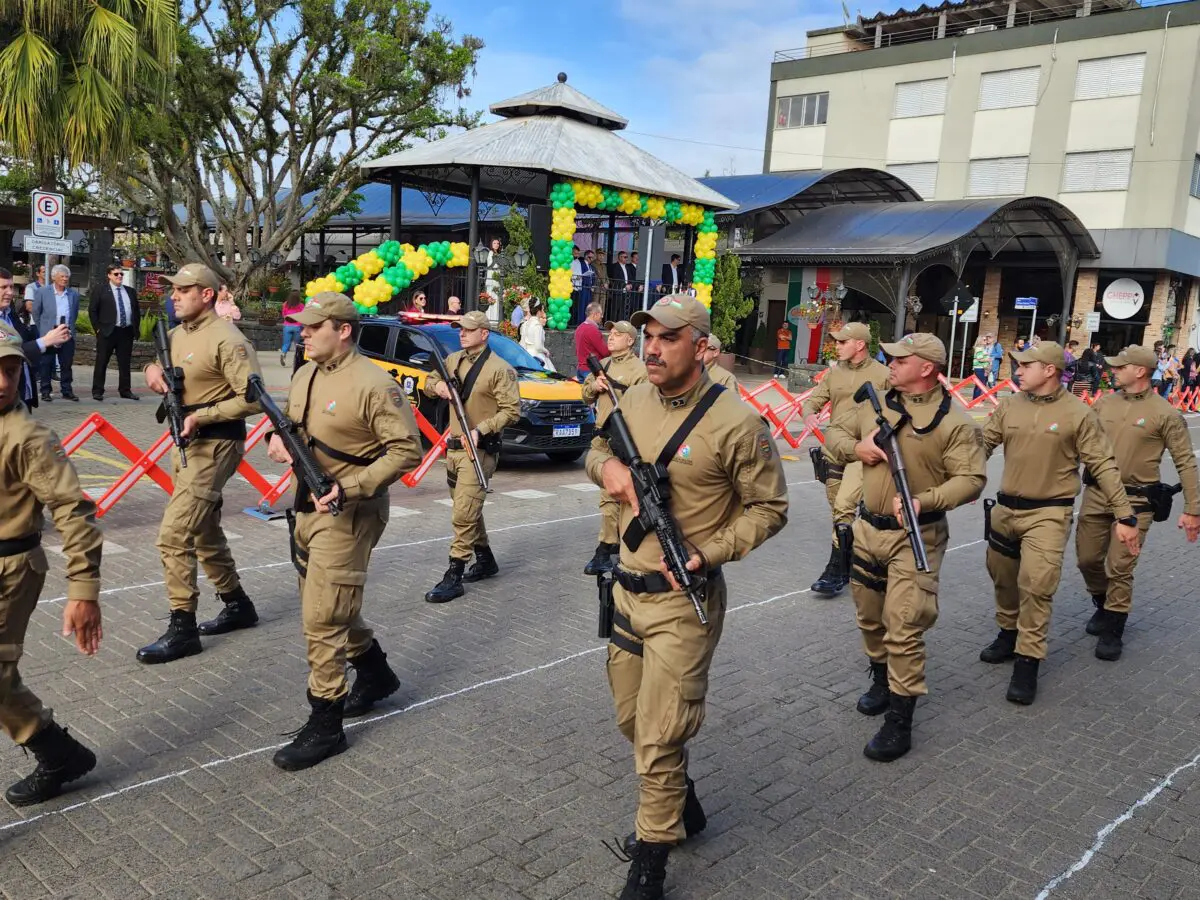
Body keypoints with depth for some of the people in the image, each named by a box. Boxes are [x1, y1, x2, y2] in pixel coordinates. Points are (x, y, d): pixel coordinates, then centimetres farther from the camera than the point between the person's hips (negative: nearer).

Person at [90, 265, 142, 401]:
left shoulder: (130, 292, 14)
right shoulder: (100, 291, 0)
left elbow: (136, 311, 18)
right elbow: (92, 311, -2)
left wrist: (136, 328, 10)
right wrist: (98, 328, -7)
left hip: (127, 332, 4)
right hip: (108, 332, -4)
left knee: (125, 363, 9)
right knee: (101, 363, 2)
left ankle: (125, 390, 16)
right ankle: (97, 391, 7)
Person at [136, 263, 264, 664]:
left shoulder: (226, 340, -18)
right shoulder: (178, 334, 10)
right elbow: (163, 361, 26)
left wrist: (201, 415, -24)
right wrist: (153, 368, 2)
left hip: (215, 445, -10)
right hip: (188, 443, 10)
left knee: (173, 535, -12)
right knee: (203, 530, 18)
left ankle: (182, 629, -2)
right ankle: (237, 605, 32)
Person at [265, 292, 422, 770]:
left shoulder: (373, 384, -17)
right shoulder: (304, 376, 9)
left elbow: (406, 451, -19)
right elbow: (289, 422, 23)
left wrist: (349, 487, -26)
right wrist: (279, 439, -2)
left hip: (346, 515, -9)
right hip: (307, 508, 9)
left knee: (323, 619, -7)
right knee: (331, 606, 20)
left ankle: (325, 725, 5)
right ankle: (376, 674, 42)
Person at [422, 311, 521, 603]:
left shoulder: (500, 369, -12)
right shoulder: (453, 360, 10)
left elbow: (512, 411, -15)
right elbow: (428, 381, 20)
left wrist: (480, 430, -25)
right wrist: (436, 385, -5)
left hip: (479, 450, -8)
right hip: (453, 447, 8)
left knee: (464, 513, -12)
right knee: (468, 510, 18)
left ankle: (454, 577, -7)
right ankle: (485, 560, 35)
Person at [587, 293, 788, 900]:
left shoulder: (735, 423, -16)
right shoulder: (633, 402, 3)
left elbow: (768, 508, -9)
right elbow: (595, 450, 20)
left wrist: (707, 555, -22)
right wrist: (606, 466, -4)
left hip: (683, 602, -7)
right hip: (626, 591, 7)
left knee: (658, 742, -1)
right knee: (632, 724, 20)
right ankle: (681, 807, 46)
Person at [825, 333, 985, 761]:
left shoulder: (953, 421, -12)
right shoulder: (874, 404, 5)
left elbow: (971, 479, -16)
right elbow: (834, 433, 15)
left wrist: (924, 500, -31)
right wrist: (856, 447, -8)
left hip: (916, 536, -6)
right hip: (867, 528, 6)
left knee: (903, 628, -7)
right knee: (870, 618, 20)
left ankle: (899, 722, 4)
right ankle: (881, 679, 45)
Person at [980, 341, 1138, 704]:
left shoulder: (1078, 413, -10)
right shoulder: (1009, 406, 1)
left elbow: (1103, 467, -7)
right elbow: (981, 444, 3)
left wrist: (1124, 515, -8)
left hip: (1048, 513, -5)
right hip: (1005, 509, 5)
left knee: (1036, 585, -11)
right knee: (1003, 578, 17)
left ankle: (1027, 662, 2)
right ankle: (1008, 633, 40)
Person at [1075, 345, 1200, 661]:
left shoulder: (1165, 414, -9)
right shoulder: (1103, 403, 3)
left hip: (1135, 501, -4)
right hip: (1096, 494, 4)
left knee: (1120, 568, 0)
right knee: (1087, 559, 12)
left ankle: (1113, 630, 16)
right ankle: (1104, 605, 39)